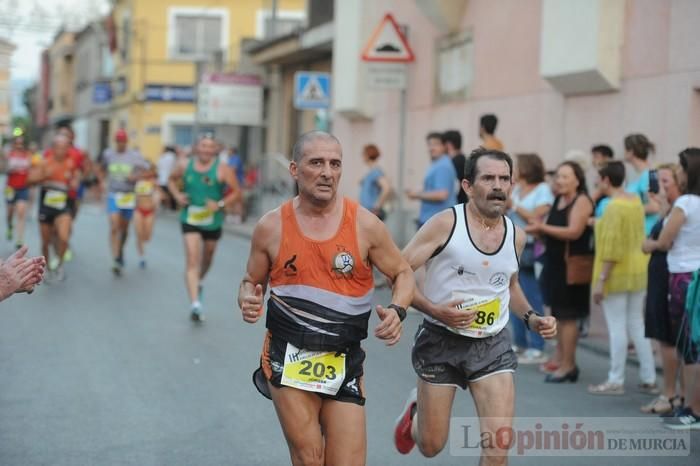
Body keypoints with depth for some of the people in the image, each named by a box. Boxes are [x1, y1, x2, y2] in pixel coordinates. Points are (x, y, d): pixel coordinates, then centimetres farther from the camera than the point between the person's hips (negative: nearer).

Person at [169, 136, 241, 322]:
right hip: (190, 220, -1)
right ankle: (195, 303, -23)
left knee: (207, 258, 21)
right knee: (192, 260, -14)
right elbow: (172, 179, 16)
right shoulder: (184, 165, -2)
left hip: (213, 221, 1)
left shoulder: (222, 170, -9)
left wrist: (221, 204, -19)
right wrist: (177, 195, -2)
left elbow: (236, 191, -5)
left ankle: (198, 282, 54)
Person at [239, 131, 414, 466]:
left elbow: (403, 274, 6)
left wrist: (397, 310, -14)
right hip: (288, 358, 0)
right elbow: (251, 281, 11)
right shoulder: (271, 227, -2)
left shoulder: (365, 225, -5)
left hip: (344, 363, 1)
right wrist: (247, 300, -12)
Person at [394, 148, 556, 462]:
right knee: (431, 446, 9)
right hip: (441, 341, -3)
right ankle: (415, 411, 44)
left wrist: (531, 318, 6)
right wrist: (435, 310, -23)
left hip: (493, 346, 3)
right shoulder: (446, 224, -12)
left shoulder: (516, 236, 4)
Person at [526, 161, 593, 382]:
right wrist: (538, 230, -4)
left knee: (567, 316, -6)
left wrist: (543, 227, -23)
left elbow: (574, 231, -23)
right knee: (559, 314, 13)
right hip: (555, 264, 9)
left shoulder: (581, 201, -12)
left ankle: (568, 366, -2)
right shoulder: (558, 200, 13)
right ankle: (561, 359, 22)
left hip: (571, 267, -9)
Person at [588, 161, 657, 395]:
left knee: (617, 326, -2)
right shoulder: (636, 202, 7)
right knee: (637, 324, 13)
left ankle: (615, 381, 4)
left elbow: (611, 247, -20)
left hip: (617, 274, -8)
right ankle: (649, 379, 16)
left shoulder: (614, 207, -17)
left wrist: (601, 280, -18)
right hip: (639, 271, 8)